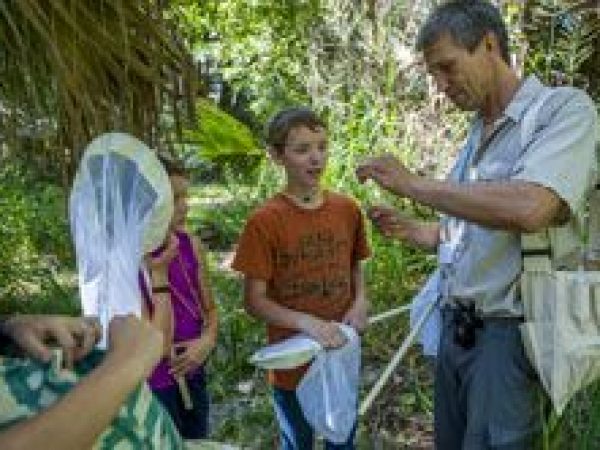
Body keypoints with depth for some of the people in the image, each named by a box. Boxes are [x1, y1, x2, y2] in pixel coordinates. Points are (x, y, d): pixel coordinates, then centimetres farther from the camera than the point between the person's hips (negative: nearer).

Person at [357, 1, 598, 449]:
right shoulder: (476, 137, 14)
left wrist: (412, 183, -19)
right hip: (457, 327, 8)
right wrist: (408, 229, 6)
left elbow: (529, 208, -29)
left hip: (509, 333, -8)